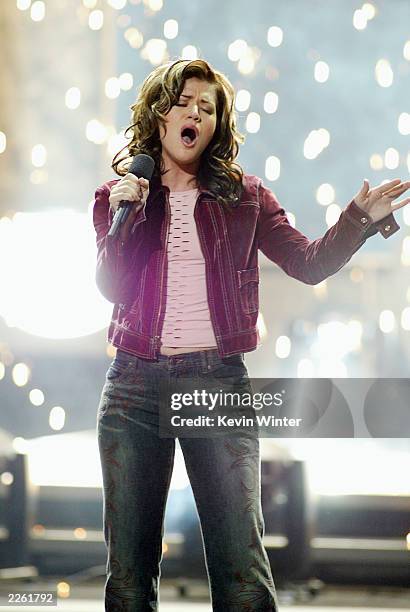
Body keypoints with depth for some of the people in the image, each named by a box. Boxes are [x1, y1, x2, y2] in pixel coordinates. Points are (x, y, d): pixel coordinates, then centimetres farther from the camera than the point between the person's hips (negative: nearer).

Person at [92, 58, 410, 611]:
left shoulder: (243, 196, 11)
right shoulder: (118, 195, 11)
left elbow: (310, 262, 4)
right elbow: (111, 287, 1)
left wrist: (359, 219, -11)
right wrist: (125, 216, -12)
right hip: (135, 384, 1)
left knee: (243, 566, -9)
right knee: (129, 563, 3)